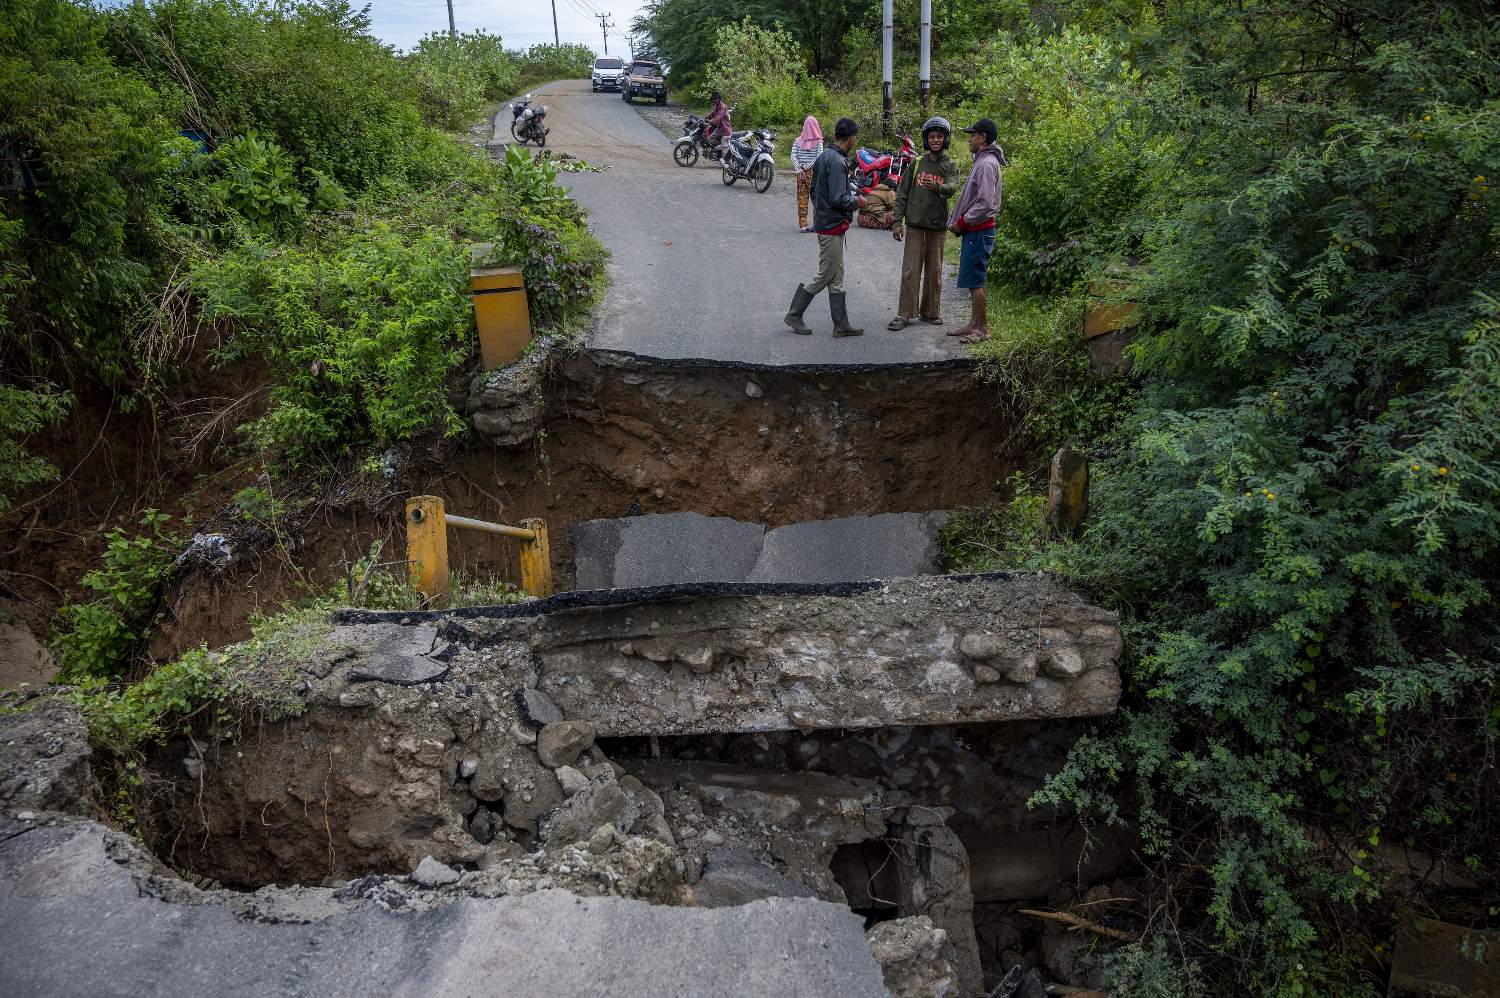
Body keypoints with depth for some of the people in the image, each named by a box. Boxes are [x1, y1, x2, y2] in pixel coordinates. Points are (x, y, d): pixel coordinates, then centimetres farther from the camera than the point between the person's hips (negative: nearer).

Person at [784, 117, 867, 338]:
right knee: (826, 276, 0)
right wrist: (857, 201, -7)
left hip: (823, 222, 10)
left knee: (836, 277, 10)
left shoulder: (823, 156, 10)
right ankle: (794, 315, 10)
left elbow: (814, 191, 17)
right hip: (832, 226, -10)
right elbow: (838, 199, -23)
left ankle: (841, 324, 14)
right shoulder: (837, 162, -19)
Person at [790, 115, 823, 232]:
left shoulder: (798, 141, 3)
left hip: (801, 173, 3)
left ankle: (802, 225, 4)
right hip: (813, 173, -3)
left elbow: (793, 156, -3)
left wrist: (799, 169, -5)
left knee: (802, 199, 5)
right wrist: (807, 167, -7)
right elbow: (819, 157, -12)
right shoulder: (818, 141, -5)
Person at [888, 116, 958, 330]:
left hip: (938, 226, 1)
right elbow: (902, 194, 6)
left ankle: (931, 312, 20)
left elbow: (951, 189, -15)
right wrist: (897, 221, -2)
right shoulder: (916, 164, 5)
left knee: (934, 271, 8)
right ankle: (905, 315, -3)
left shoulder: (950, 166, 4)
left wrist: (935, 186, -36)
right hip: (915, 225, -1)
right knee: (910, 271, -5)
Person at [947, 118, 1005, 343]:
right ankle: (974, 324, 22)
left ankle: (982, 329, 0)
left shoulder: (986, 164, -16)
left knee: (974, 281, -6)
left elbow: (985, 204, -23)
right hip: (974, 231, 10)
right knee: (974, 281, 14)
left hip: (979, 231, -10)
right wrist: (958, 222, 12)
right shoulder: (982, 161, 17)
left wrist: (961, 223, -14)